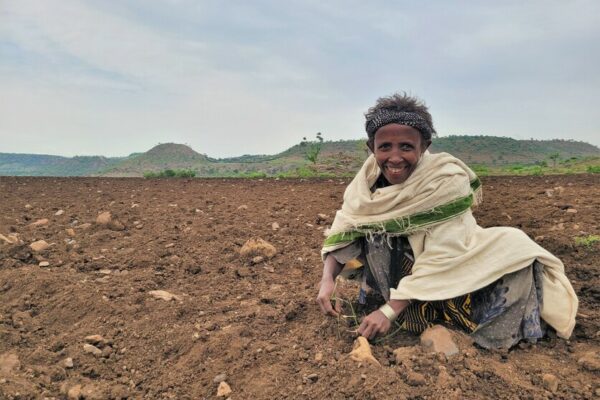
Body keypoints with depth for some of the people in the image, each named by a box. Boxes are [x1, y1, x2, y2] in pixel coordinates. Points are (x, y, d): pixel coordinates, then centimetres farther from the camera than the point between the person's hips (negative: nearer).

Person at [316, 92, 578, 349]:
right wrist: (327, 278, -26)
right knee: (371, 235, -22)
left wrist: (390, 310, -33)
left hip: (453, 274, -2)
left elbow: (440, 259, -29)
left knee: (513, 246, -25)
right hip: (401, 267, 3)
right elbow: (344, 227, -9)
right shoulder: (369, 177, -13)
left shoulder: (446, 180, -25)